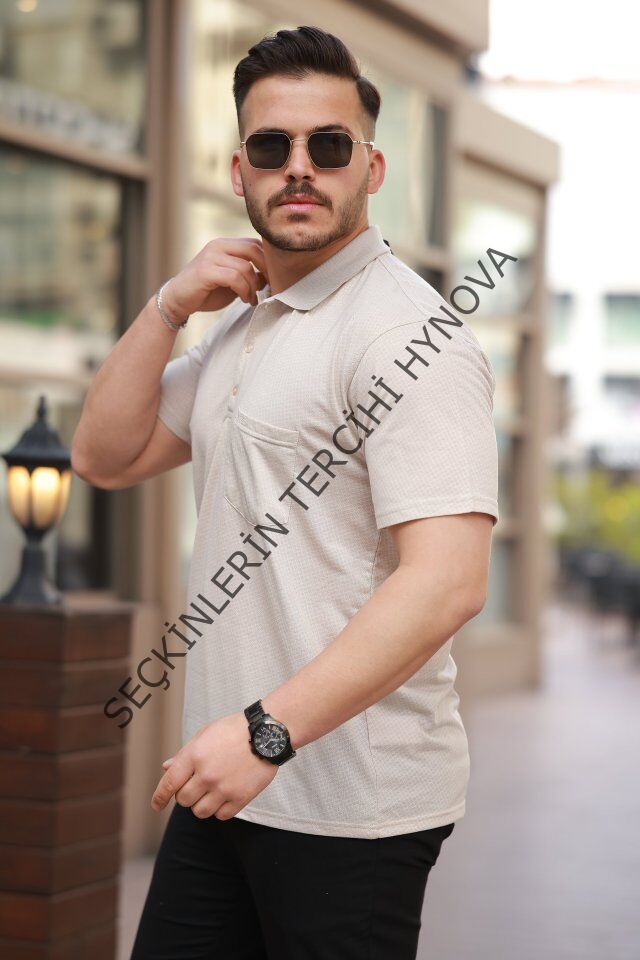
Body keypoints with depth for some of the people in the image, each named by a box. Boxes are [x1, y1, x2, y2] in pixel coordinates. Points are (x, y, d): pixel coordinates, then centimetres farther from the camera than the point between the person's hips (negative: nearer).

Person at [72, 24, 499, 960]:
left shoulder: (409, 333, -15)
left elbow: (448, 581, -24)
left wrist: (269, 729, -27)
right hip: (231, 776, 8)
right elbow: (105, 457, 14)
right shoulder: (245, 322, 15)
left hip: (350, 804, -8)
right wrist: (169, 308, 0)